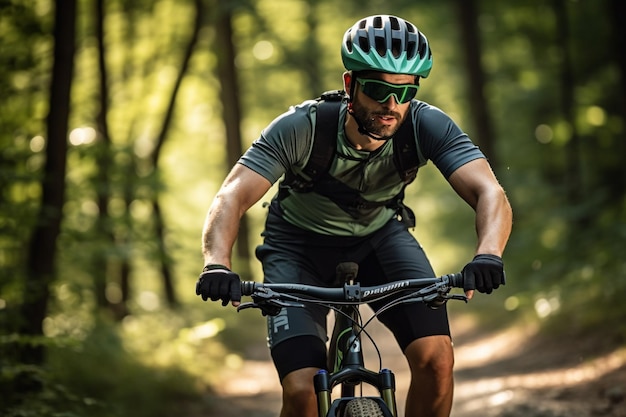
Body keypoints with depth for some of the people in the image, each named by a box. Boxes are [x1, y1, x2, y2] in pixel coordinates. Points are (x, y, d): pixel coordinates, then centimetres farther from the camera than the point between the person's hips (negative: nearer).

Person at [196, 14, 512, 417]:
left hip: (380, 236, 2)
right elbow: (232, 197, -37)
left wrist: (488, 254, -58)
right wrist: (217, 264, -57)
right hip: (300, 245, -2)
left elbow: (490, 193, -37)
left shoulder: (428, 125, -27)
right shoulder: (302, 127, -31)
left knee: (436, 358, -21)